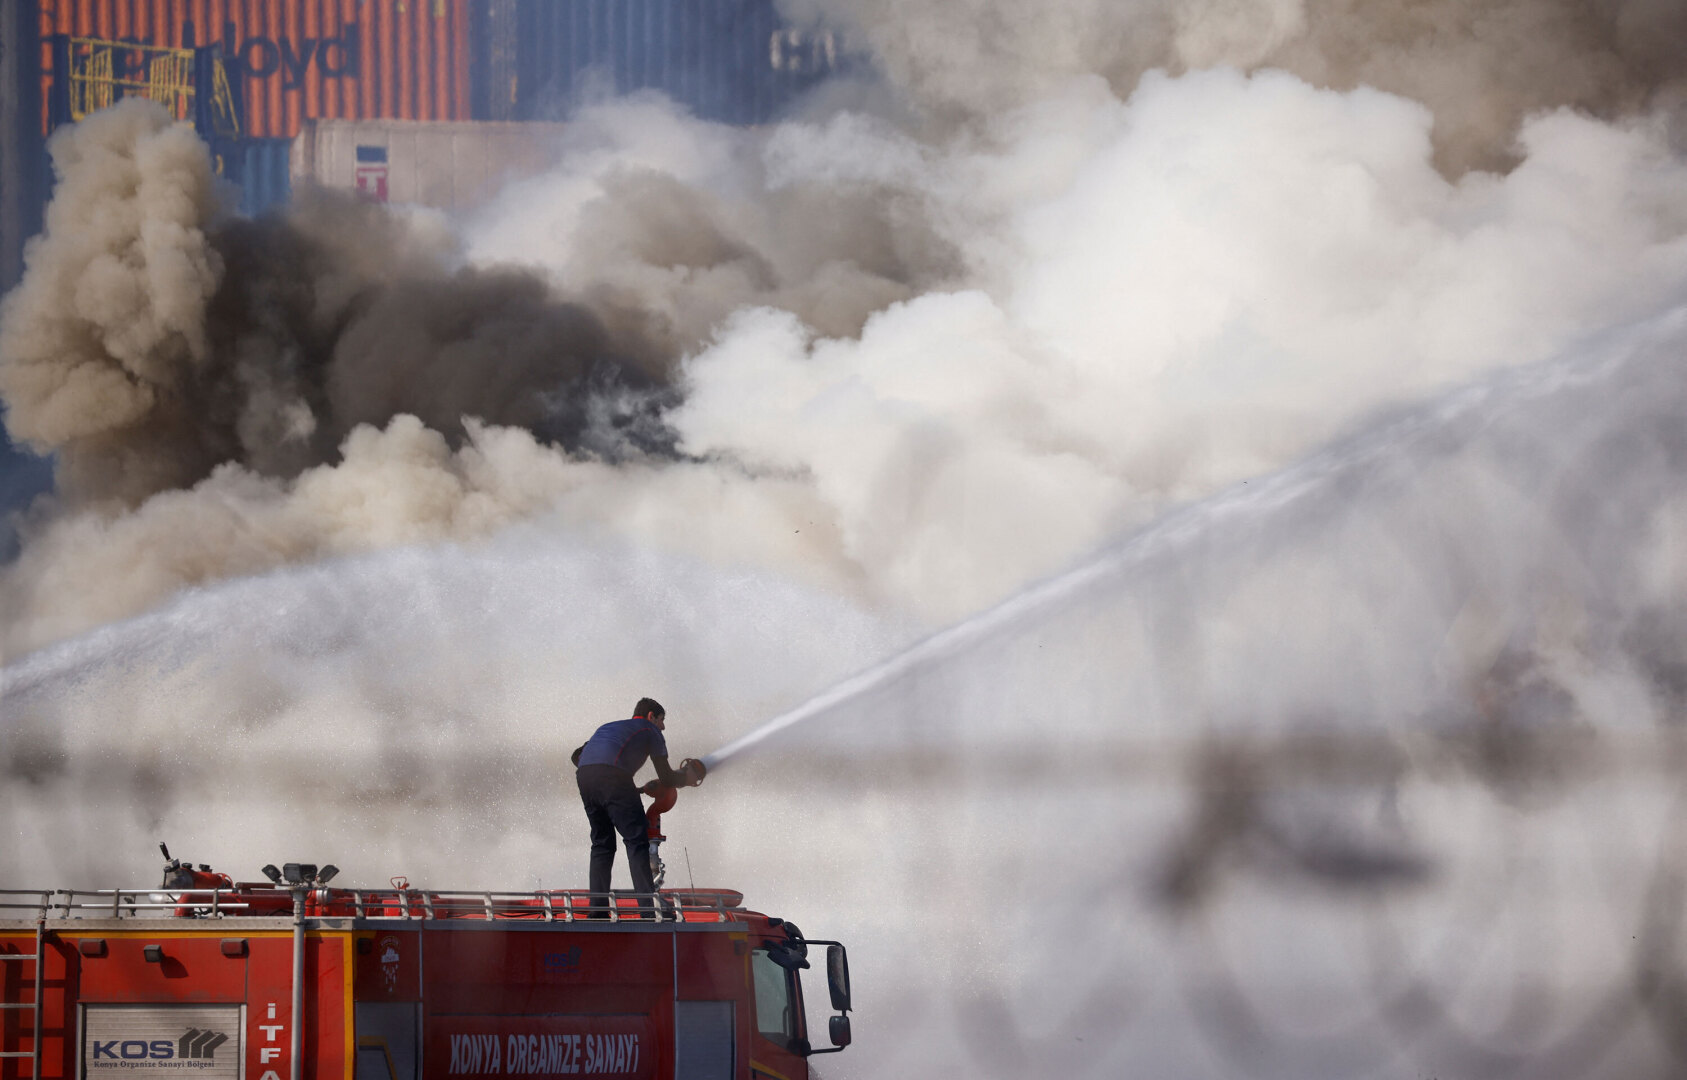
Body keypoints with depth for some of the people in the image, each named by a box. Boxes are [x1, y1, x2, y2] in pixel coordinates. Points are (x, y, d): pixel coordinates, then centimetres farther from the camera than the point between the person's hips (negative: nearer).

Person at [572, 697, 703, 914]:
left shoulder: (609, 727, 38)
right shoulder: (650, 730, 20)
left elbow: (577, 755, 30)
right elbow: (665, 778, 17)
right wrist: (685, 778, 36)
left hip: (584, 774, 6)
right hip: (612, 776, -6)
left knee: (602, 843, 15)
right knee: (636, 841, -4)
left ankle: (597, 908, 8)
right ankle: (648, 906, -14)